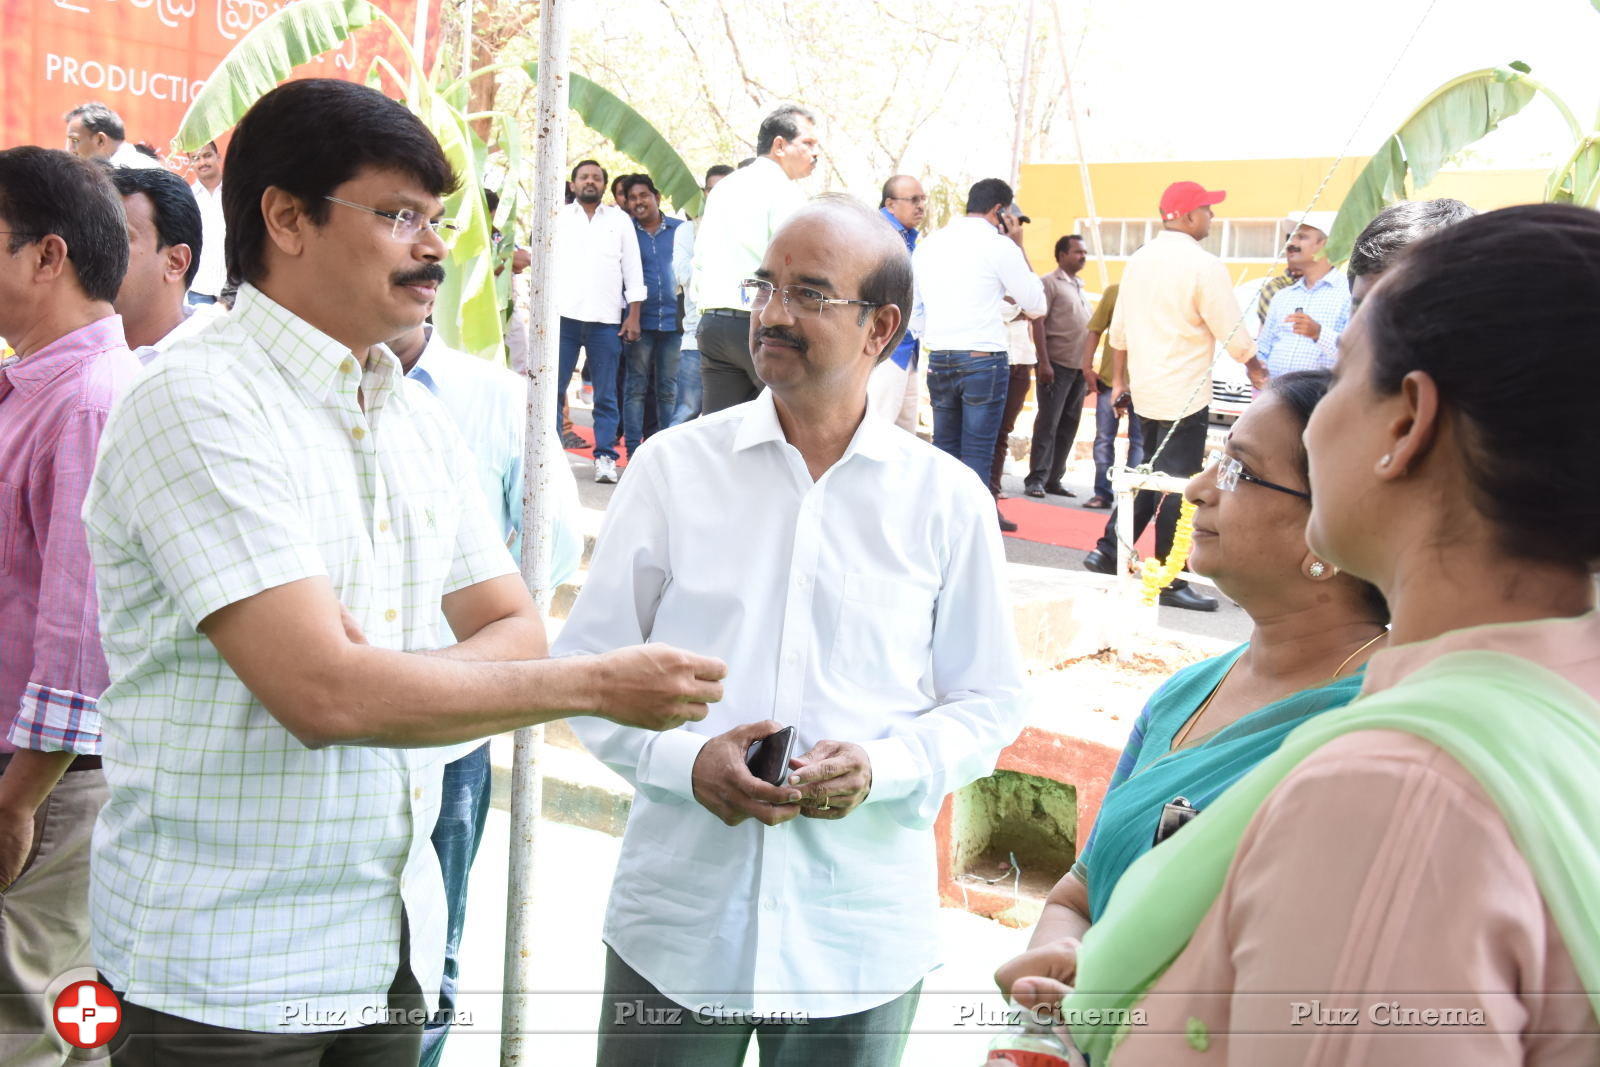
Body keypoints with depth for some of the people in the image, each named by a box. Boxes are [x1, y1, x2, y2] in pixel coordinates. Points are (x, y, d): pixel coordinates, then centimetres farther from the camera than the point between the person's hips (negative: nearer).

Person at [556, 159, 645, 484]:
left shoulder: (620, 220, 15)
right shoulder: (558, 218, 15)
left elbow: (632, 269, 12)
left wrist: (634, 314, 2)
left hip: (606, 319, 0)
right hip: (563, 315, 0)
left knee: (606, 395, -1)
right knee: (553, 389, -4)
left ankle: (605, 457, 2)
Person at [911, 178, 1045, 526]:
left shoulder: (929, 243, 10)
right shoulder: (999, 246, -6)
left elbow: (914, 308, 15)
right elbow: (1036, 306, 2)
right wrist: (1019, 247, 5)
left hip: (938, 360, 5)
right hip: (984, 360, -5)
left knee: (944, 448, 13)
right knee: (977, 454, -1)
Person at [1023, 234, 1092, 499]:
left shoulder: (1078, 287, 19)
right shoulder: (1050, 283, -5)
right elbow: (1038, 323, -12)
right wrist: (1044, 362, -19)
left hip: (1078, 367, 8)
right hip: (1056, 365, -8)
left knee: (1068, 426, 7)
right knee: (1048, 423, -8)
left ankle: (1054, 479, 12)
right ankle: (1036, 479, -6)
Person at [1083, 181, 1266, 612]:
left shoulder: (1139, 260, 8)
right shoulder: (1204, 266, -14)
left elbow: (1119, 329, 13)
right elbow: (1233, 334, -10)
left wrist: (1118, 379, 23)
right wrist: (1256, 370, 7)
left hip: (1145, 392, 7)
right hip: (1184, 396, -7)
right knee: (1177, 487, -1)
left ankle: (1109, 552, 20)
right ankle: (1169, 582, 5)